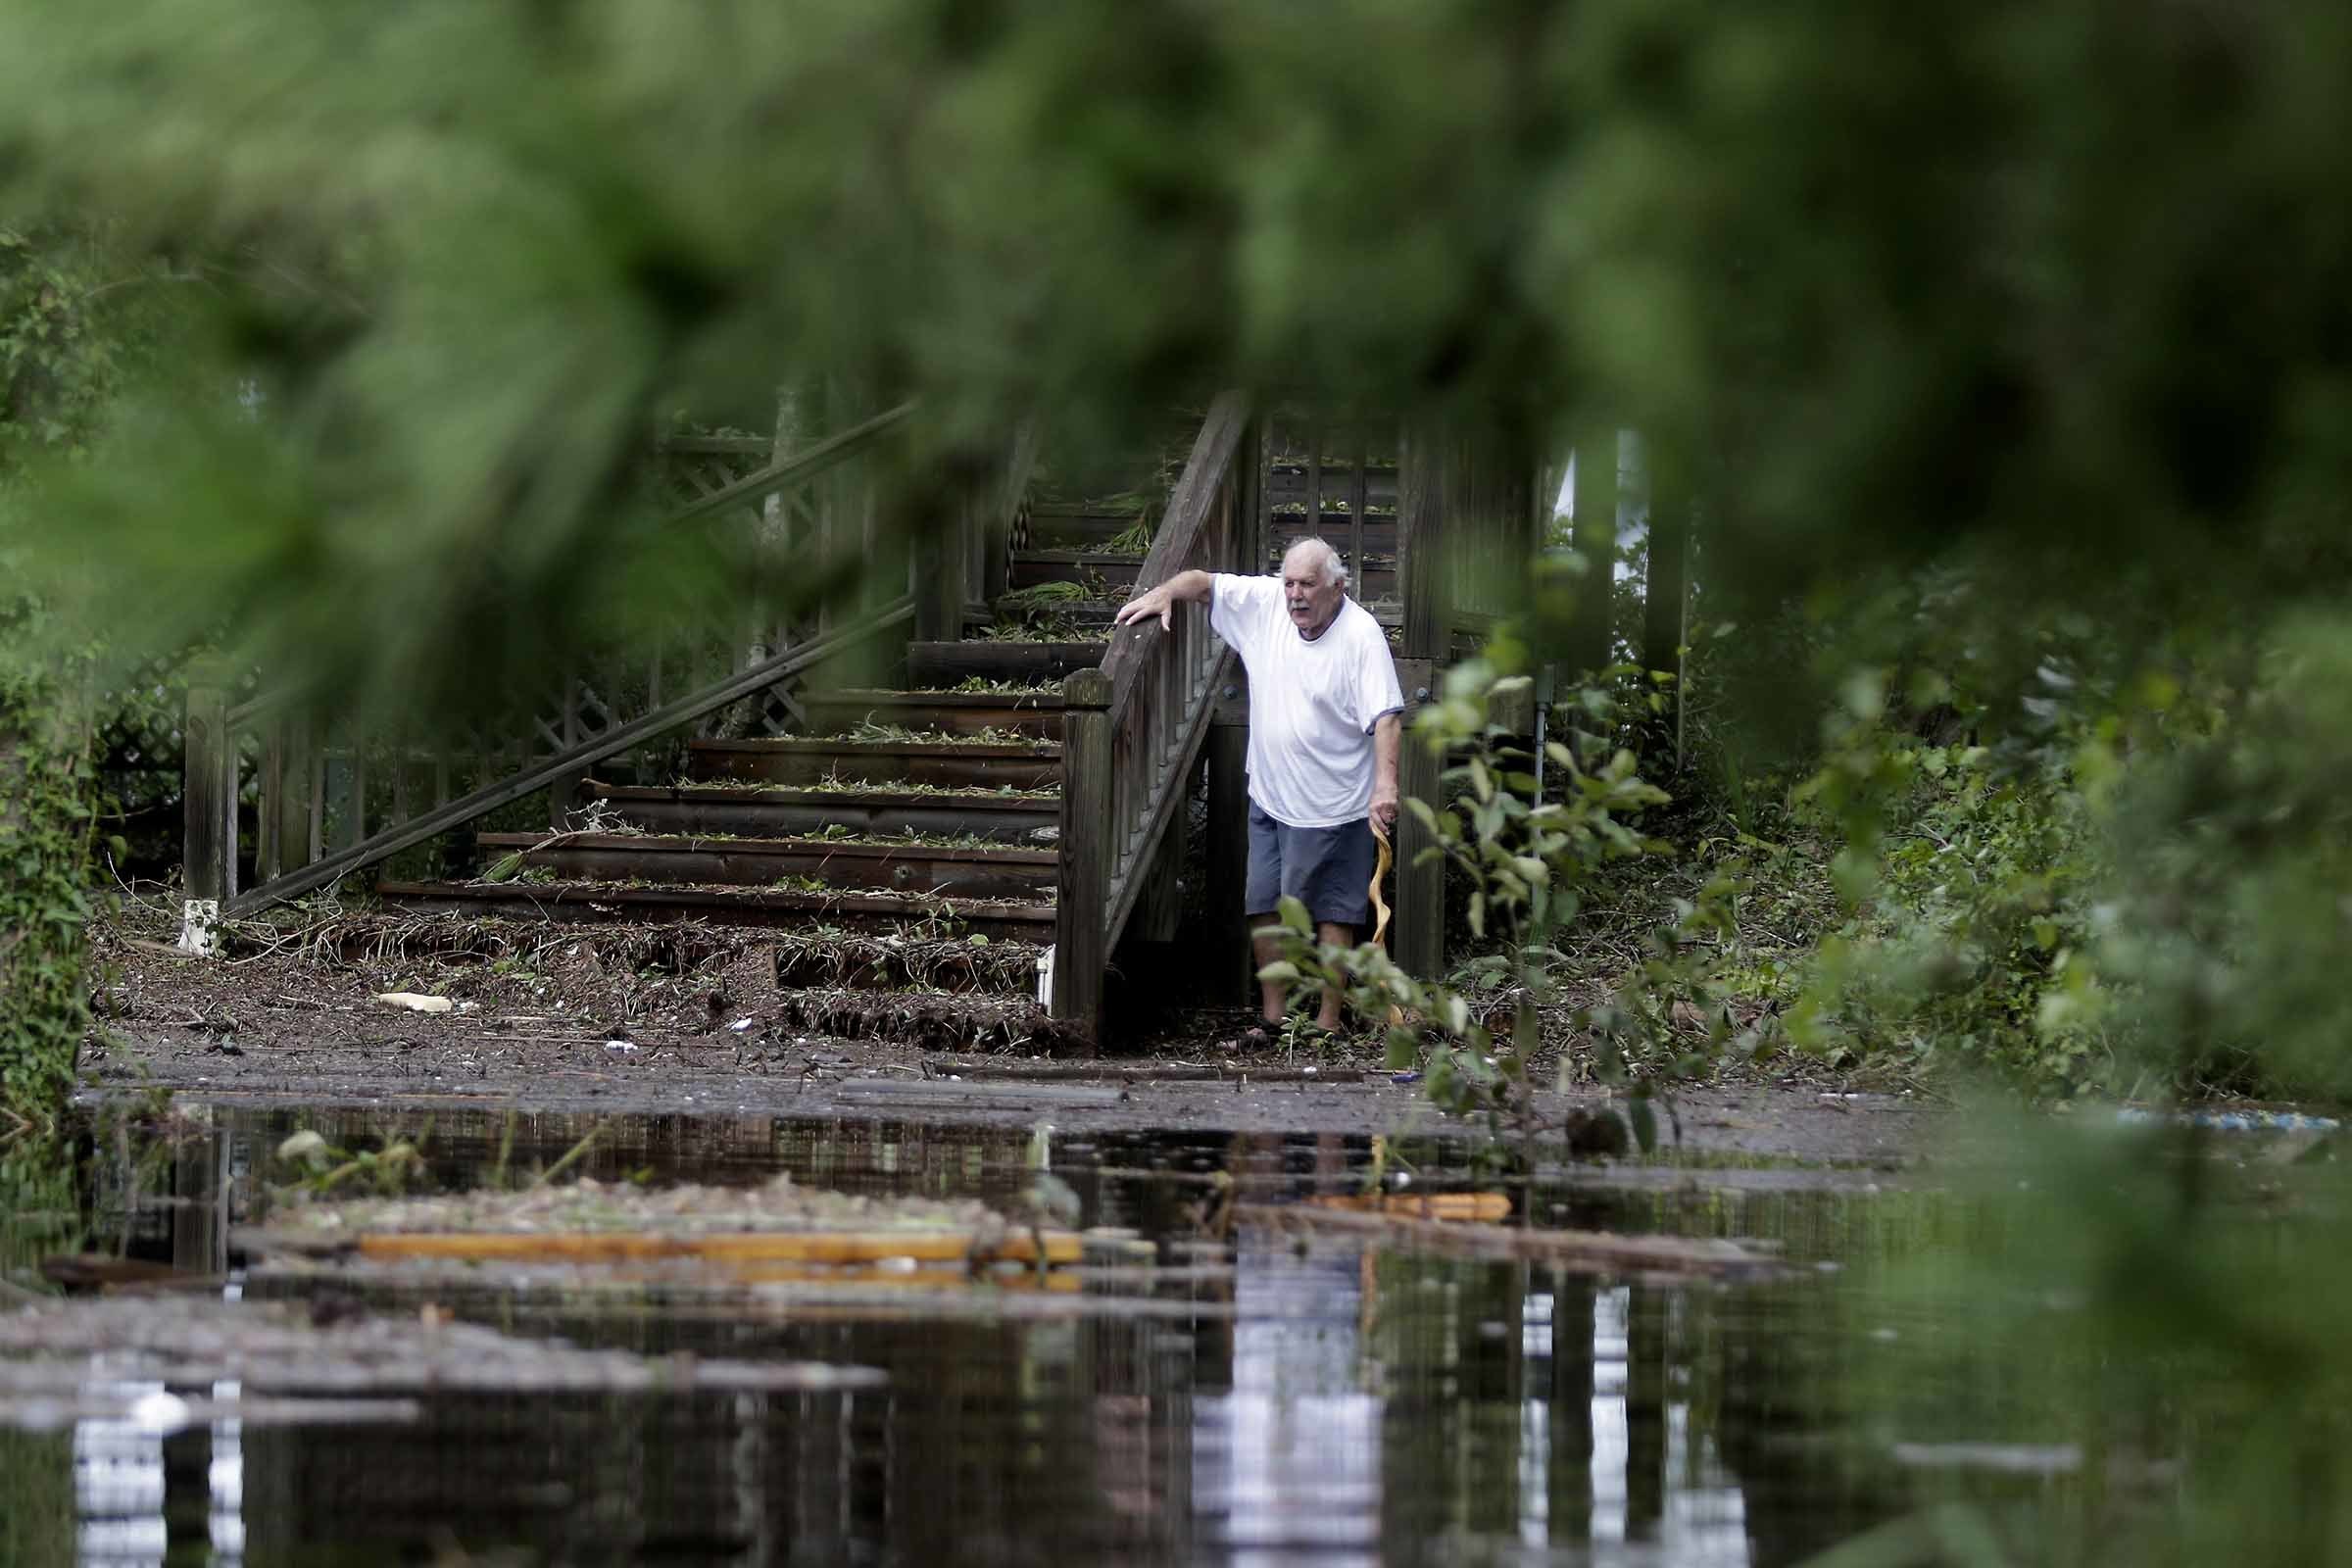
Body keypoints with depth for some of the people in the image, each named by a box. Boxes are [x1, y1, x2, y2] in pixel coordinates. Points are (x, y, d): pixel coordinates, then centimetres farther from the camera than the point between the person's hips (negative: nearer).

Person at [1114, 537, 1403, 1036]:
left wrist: (1386, 783, -35)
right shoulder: (1263, 602, -2)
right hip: (1268, 797, 6)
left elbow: (1385, 715, -24)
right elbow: (1203, 583, 11)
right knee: (1264, 907, 9)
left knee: (1332, 913, 1)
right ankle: (1273, 1018, 19)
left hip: (1331, 804, -6)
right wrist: (1164, 594, -9)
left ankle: (1329, 1023, 7)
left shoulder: (1361, 635, -17)